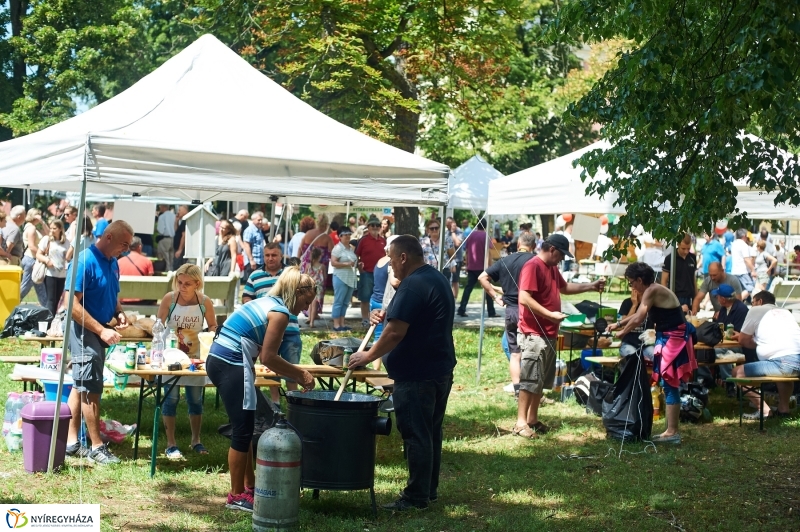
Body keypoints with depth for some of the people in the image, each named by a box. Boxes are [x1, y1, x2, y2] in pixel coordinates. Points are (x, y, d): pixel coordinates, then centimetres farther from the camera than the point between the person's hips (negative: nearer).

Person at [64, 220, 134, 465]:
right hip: (84, 329, -9)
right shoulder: (85, 261, -19)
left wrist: (119, 313, 1)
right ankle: (97, 447, 2)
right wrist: (102, 330, -24)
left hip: (99, 330, 9)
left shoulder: (112, 263, 8)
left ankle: (71, 442, 19)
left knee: (81, 386, 13)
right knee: (91, 389, -4)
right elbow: (73, 305, -23)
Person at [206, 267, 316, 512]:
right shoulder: (280, 312, -10)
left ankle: (249, 485, 29)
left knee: (244, 427, 19)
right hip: (232, 367, -10)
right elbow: (268, 358, -13)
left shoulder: (265, 303, 18)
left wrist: (297, 374, 14)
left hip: (218, 361, 10)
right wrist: (300, 374, -3)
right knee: (243, 430, -2)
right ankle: (237, 496, 5)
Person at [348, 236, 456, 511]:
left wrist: (368, 356, -11)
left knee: (415, 434, -5)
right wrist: (387, 315, 9)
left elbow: (395, 332, -22)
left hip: (416, 374, -10)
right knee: (431, 432, 16)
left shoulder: (413, 285, -19)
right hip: (440, 369, 10)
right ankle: (429, 490, 24)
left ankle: (417, 496, 0)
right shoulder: (437, 279, 14)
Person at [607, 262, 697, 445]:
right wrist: (618, 324, 27)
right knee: (670, 386, 12)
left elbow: (638, 320, -18)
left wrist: (622, 333, -3)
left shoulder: (652, 291, -17)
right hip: (670, 339, 10)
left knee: (670, 385, -7)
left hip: (673, 340, -10)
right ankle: (672, 430, 18)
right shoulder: (652, 291, 13)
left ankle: (672, 432, -5)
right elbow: (639, 315, 27)